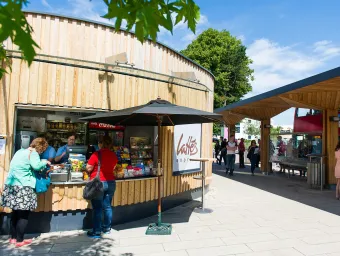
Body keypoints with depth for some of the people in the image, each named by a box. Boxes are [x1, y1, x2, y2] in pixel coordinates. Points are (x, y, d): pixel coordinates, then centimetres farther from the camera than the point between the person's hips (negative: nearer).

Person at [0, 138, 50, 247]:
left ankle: (13, 237, 25)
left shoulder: (20, 151, 18)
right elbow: (36, 166, -23)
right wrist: (44, 162, -3)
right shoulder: (33, 153, -8)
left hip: (11, 184, 9)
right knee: (24, 214, 0)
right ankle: (19, 240, 6)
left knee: (15, 212, 16)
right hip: (23, 187, -9)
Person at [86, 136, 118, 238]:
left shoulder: (96, 154, -14)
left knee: (97, 208, 4)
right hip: (111, 182, 5)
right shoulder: (113, 155, 1)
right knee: (107, 206, 15)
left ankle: (96, 232, 11)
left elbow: (88, 169, -11)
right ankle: (107, 228, 27)